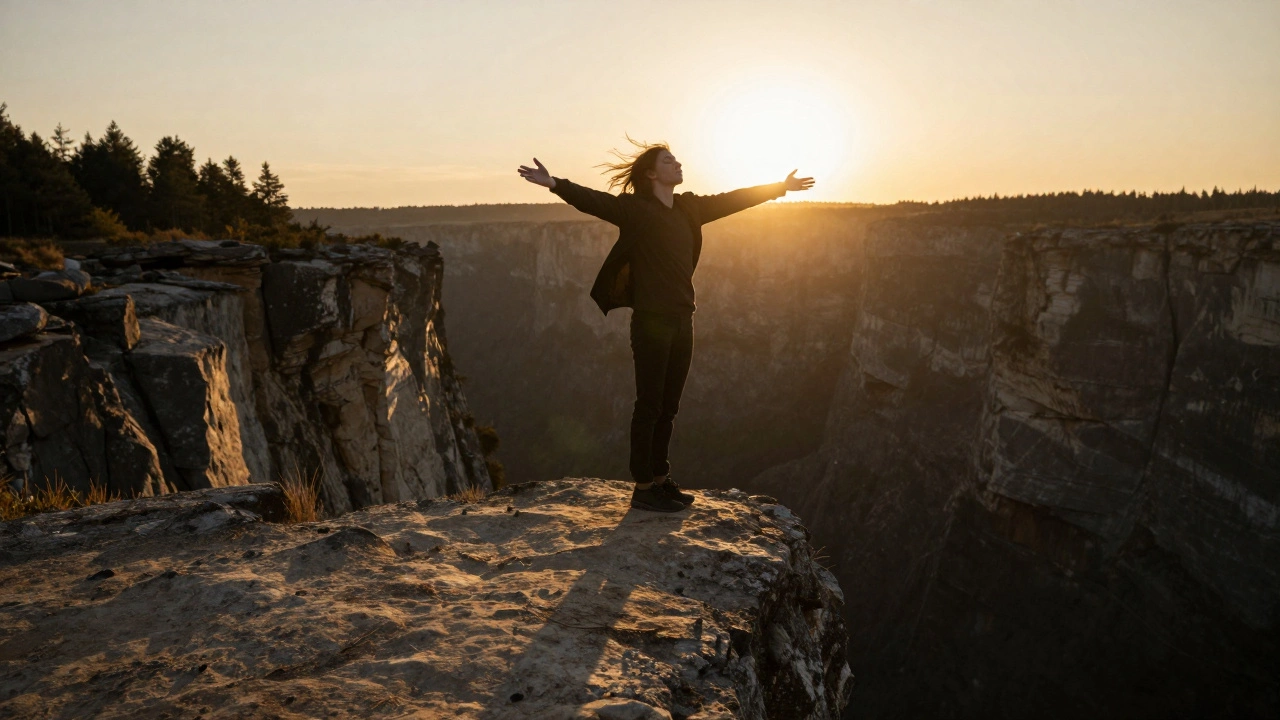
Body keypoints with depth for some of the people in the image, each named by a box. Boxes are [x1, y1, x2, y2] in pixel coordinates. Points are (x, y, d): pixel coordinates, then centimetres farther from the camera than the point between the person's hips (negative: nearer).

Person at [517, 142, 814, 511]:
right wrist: (554, 184, -36)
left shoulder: (689, 209, 12)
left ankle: (661, 479, 24)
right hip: (652, 321, -7)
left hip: (682, 321, 7)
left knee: (668, 407, 13)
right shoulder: (635, 208, -7)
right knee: (649, 406, -1)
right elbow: (592, 200, -19)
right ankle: (643, 489, 7)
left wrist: (779, 187, 33)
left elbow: (731, 200, 23)